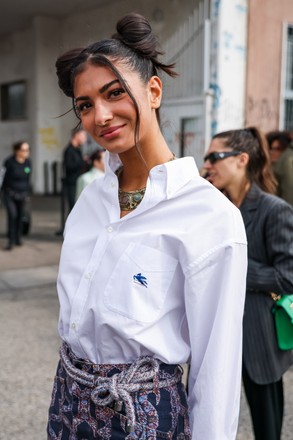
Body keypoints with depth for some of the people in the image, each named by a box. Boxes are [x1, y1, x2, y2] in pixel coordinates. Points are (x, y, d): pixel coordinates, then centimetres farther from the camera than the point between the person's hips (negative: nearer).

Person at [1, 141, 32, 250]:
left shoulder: (28, 162, 0)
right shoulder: (9, 162, -15)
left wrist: (27, 192, 15)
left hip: (22, 193, 4)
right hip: (9, 193, -4)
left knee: (20, 216, 8)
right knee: (12, 215, -14)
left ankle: (18, 238, 26)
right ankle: (11, 240, -4)